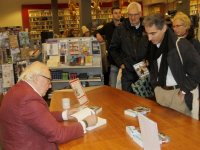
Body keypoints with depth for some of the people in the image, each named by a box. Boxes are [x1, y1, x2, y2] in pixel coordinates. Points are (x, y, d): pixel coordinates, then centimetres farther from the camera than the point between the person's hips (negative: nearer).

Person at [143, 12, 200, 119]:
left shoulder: (181, 45, -19)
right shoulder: (152, 45, 3)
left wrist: (184, 91, -13)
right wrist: (155, 86, 9)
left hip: (177, 93, -5)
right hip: (160, 92, 6)